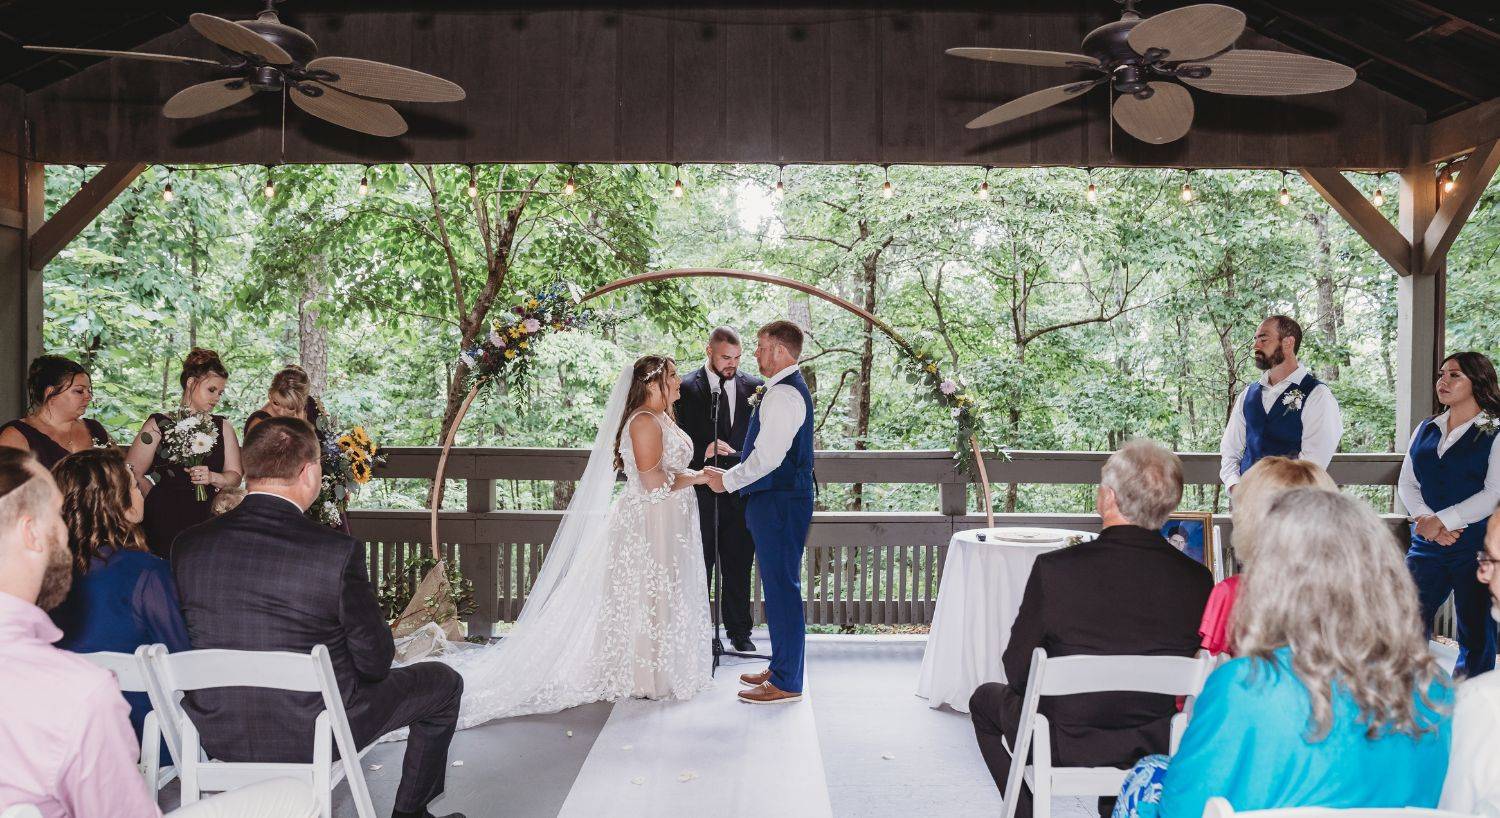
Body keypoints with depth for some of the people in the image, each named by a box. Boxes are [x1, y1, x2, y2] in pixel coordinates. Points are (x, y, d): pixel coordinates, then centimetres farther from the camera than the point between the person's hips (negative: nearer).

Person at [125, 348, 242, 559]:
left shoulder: (222, 426, 12)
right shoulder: (159, 424, 2)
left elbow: (235, 477, 6)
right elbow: (132, 473, -1)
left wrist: (212, 478, -13)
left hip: (208, 523, 3)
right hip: (165, 524, -2)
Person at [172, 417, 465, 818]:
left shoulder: (188, 543, -8)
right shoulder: (337, 551, -22)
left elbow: (184, 642, 6)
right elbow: (374, 662, -13)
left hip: (218, 735, 5)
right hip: (312, 737, -5)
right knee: (442, 681, 18)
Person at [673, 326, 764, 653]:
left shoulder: (754, 387, 4)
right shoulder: (687, 388, -3)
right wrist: (704, 451, -21)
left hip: (741, 492, 2)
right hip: (700, 492, -2)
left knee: (738, 565, 11)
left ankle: (739, 630, 25)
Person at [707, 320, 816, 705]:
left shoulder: (783, 394, -18)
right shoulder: (787, 388, 16)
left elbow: (767, 457, -23)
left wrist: (727, 480, -12)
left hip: (779, 502, -11)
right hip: (778, 499, 11)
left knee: (782, 588, -4)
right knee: (780, 587, 17)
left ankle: (786, 682, 4)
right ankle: (782, 668, 28)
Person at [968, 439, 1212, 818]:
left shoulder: (1054, 569, -23)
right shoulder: (1197, 578, -15)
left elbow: (1018, 670, -12)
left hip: (1063, 744, -3)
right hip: (1155, 746, 4)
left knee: (986, 698, 25)